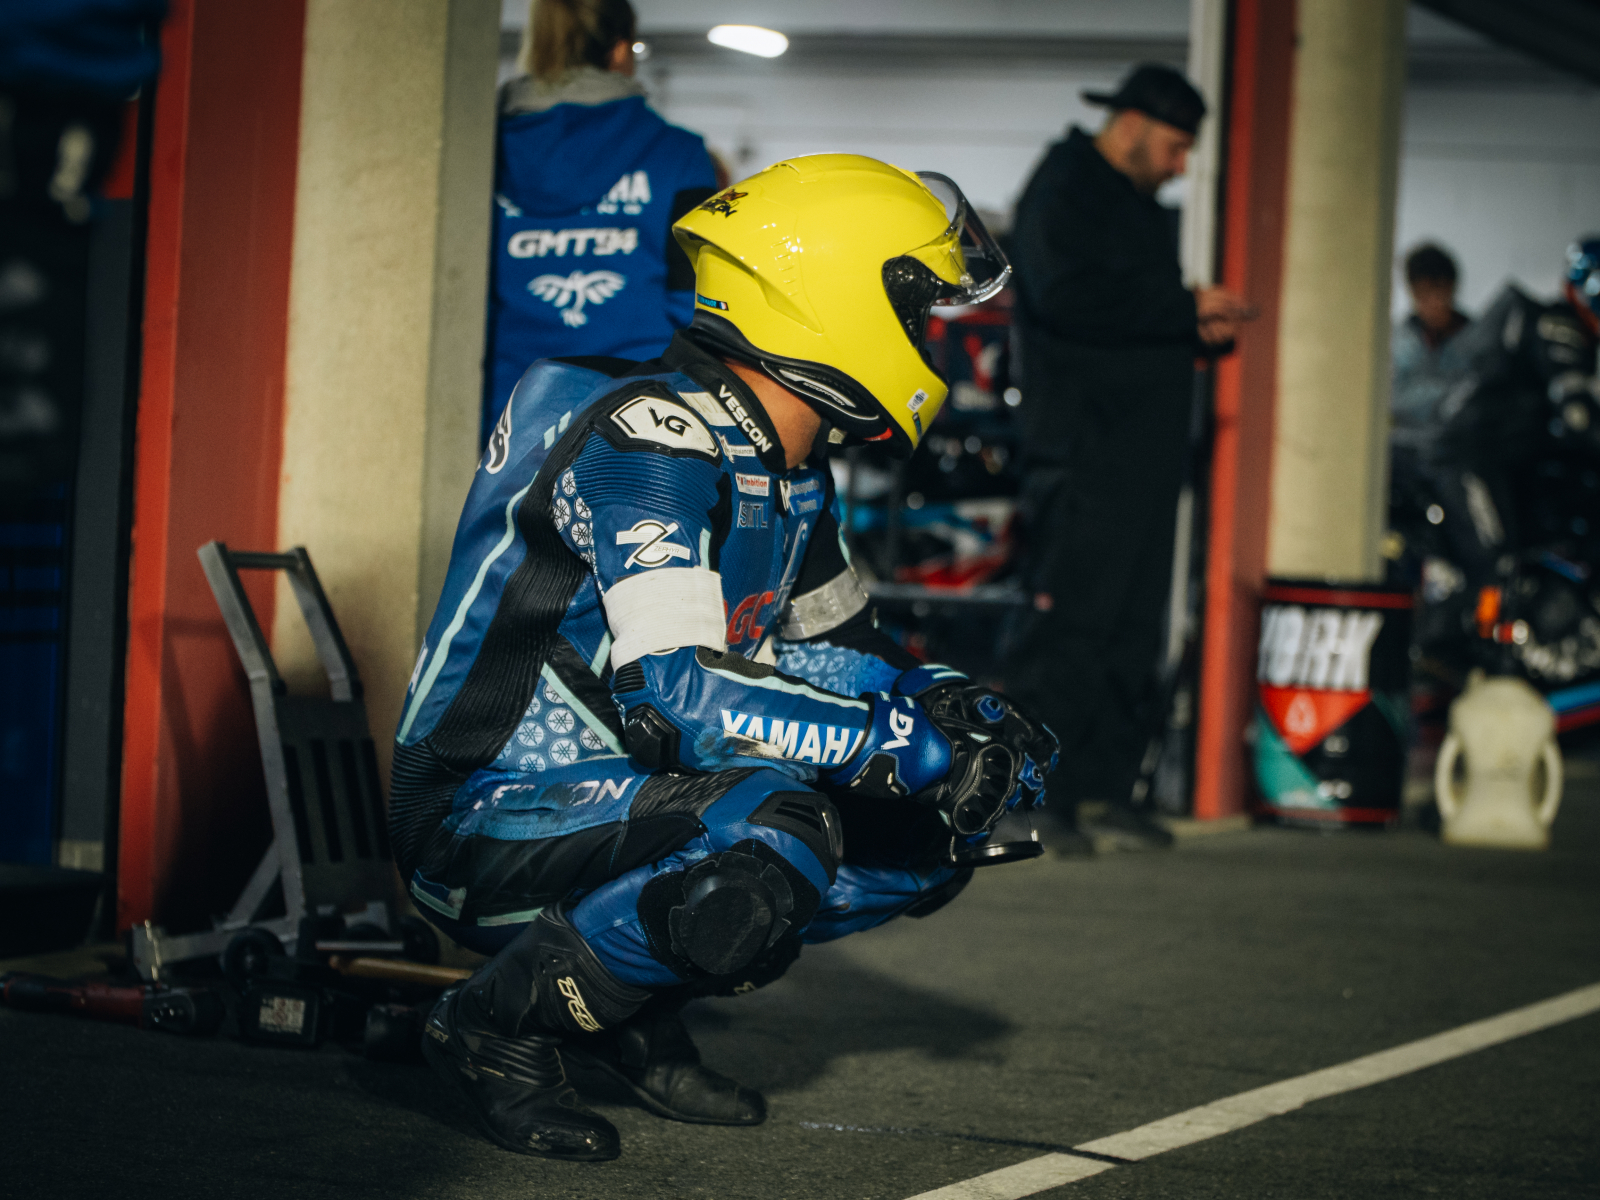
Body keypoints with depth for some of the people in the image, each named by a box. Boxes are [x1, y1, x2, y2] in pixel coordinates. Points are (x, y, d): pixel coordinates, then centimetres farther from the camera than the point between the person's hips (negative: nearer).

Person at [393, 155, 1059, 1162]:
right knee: (772, 837, -34)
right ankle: (502, 1021, -13)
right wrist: (908, 741, -27)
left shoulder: (787, 469, 9)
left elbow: (827, 650, 22)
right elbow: (675, 693, -31)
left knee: (933, 833, 4)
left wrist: (958, 711, 0)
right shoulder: (655, 439, -22)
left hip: (618, 793, 10)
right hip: (490, 820, -9)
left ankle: (633, 1003, 10)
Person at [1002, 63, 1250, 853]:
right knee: (1068, 625, -11)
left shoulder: (1137, 204, 24)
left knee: (1133, 630, 9)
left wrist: (1203, 331, 10)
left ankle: (1110, 793, 13)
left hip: (1145, 452, 10)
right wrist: (1185, 308, -18)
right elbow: (1068, 296, -22)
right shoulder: (1064, 189, -6)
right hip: (1083, 452, -10)